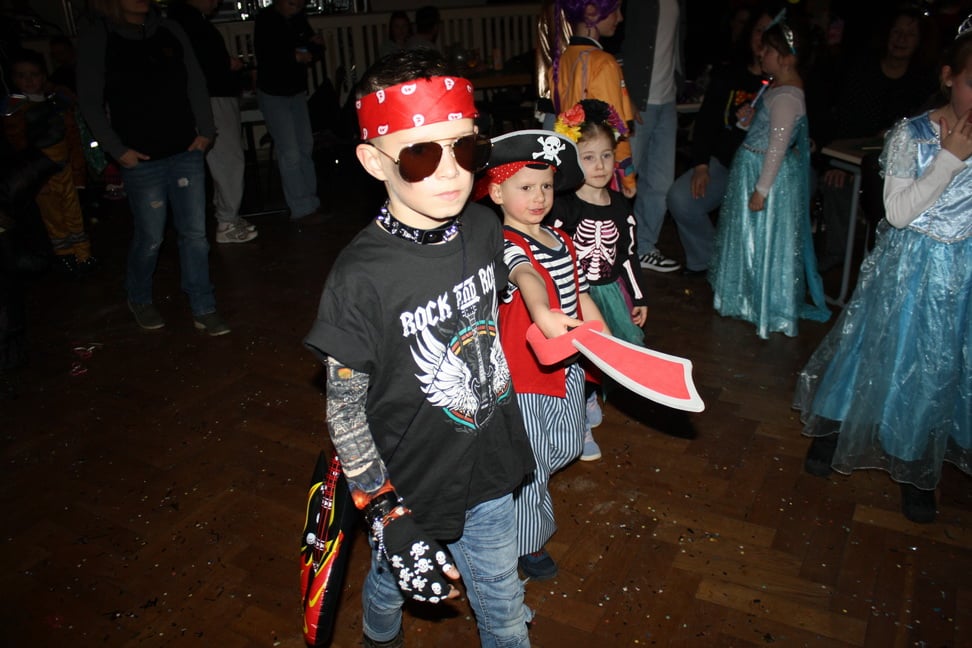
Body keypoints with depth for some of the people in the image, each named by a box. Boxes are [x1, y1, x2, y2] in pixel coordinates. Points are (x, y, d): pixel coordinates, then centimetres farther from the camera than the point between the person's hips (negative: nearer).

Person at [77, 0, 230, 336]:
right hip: (142, 160, -3)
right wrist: (117, 150, -7)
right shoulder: (95, 37, -4)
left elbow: (195, 84, 10)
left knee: (195, 233, 5)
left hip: (186, 152, 3)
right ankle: (139, 299, 32)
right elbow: (90, 101, -3)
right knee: (150, 237, 6)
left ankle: (203, 309, 16)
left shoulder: (170, 30, 5)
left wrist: (205, 130, 2)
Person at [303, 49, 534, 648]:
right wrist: (388, 515, -16)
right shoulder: (361, 277, -26)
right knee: (394, 581, 28)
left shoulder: (484, 228, -10)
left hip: (489, 469, 4)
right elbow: (344, 409, -17)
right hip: (411, 486, -3)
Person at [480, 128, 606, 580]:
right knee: (531, 463, 7)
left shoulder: (560, 240, 7)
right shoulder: (507, 246, -21)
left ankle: (524, 483, 54)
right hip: (524, 374, -8)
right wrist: (542, 313, -64)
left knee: (568, 447, 25)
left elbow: (579, 293, 15)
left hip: (566, 365, 8)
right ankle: (528, 542, 30)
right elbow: (526, 276, -44)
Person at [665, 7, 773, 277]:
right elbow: (706, 121, 8)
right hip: (722, 162, 4)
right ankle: (706, 259, 3)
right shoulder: (728, 75, 11)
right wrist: (700, 164, -4)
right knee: (680, 198, -17)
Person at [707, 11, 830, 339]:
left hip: (767, 174, -10)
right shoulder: (779, 85, 7)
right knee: (748, 235, 21)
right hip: (751, 166, 10)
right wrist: (751, 119, -1)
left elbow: (778, 146, -25)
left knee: (764, 239, 3)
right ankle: (750, 293, 38)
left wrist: (761, 189, -23)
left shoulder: (786, 96, -23)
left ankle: (768, 305, 18)